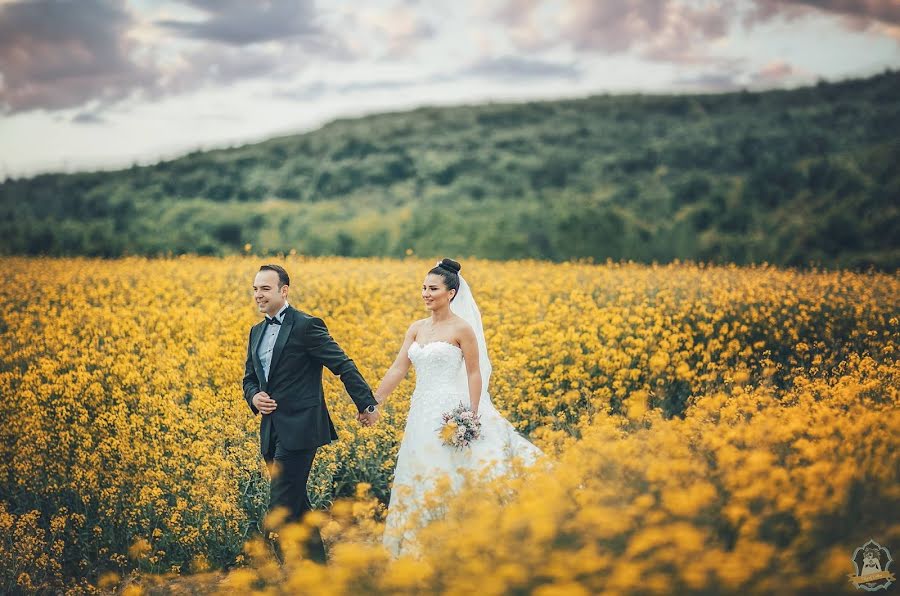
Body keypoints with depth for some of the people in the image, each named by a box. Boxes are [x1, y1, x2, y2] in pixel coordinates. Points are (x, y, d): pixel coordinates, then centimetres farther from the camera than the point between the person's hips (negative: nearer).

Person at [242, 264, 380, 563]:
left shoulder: (306, 325, -10)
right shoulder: (256, 331, 14)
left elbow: (344, 366, -9)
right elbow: (249, 378, 21)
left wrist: (367, 404, -9)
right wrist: (254, 397, -1)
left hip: (299, 429, -8)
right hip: (272, 431, 8)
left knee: (282, 508, -10)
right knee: (297, 504, 14)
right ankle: (317, 563, 25)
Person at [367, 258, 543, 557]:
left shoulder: (462, 328, -6)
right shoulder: (416, 329, 11)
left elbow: (474, 375, -7)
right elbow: (398, 369, 6)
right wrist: (372, 402, -3)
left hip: (449, 411, -7)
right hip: (421, 412, 7)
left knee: (444, 480, -7)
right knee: (418, 480, 8)